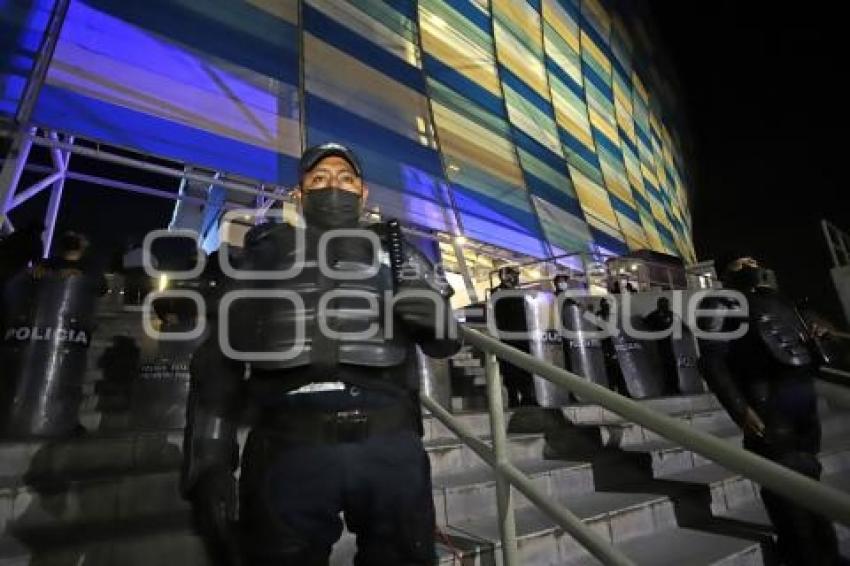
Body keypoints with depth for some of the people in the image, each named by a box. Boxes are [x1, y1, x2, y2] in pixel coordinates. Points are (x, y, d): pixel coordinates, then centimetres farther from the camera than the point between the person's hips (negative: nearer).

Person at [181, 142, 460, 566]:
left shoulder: (395, 252, 16)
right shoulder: (266, 253, 14)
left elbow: (445, 341, 16)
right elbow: (220, 360, 9)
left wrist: (431, 309, -9)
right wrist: (208, 467, 0)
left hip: (390, 446, 1)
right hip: (290, 449, 0)